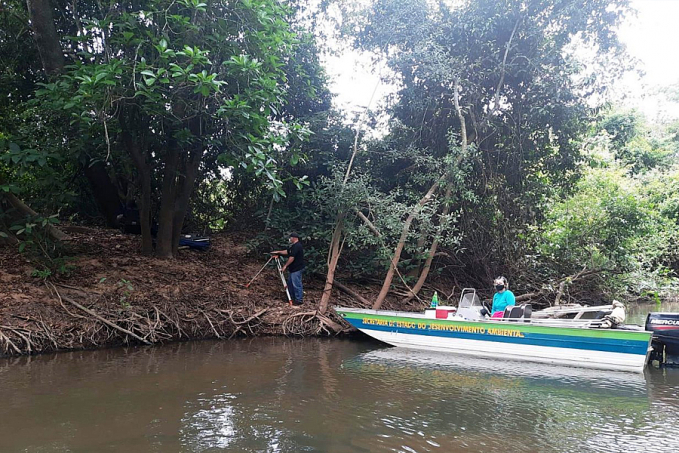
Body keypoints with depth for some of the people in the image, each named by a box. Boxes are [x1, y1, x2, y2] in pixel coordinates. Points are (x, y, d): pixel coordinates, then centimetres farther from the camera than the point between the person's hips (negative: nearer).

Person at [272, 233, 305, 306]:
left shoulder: (297, 246, -20)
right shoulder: (294, 246, 15)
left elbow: (292, 257, -22)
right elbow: (287, 252, 28)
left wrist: (285, 266, -17)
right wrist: (278, 252, 19)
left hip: (297, 269, -11)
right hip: (293, 269, 11)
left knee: (296, 284, -7)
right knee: (290, 283, 18)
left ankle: (299, 300, -1)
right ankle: (293, 297, 27)